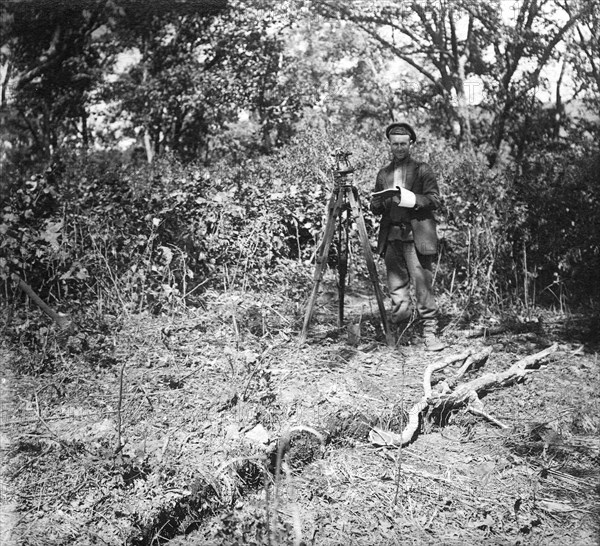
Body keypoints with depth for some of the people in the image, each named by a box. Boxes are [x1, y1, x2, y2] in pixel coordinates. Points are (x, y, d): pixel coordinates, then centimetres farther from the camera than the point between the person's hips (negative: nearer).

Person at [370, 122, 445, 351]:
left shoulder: (422, 170, 7)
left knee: (423, 285, -8)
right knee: (396, 288, 3)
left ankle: (430, 332, -1)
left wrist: (409, 199, -16)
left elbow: (434, 200, -2)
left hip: (416, 236, -4)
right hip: (391, 237, 4)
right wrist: (380, 201, -6)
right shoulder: (383, 174, 19)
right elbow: (375, 208, 17)